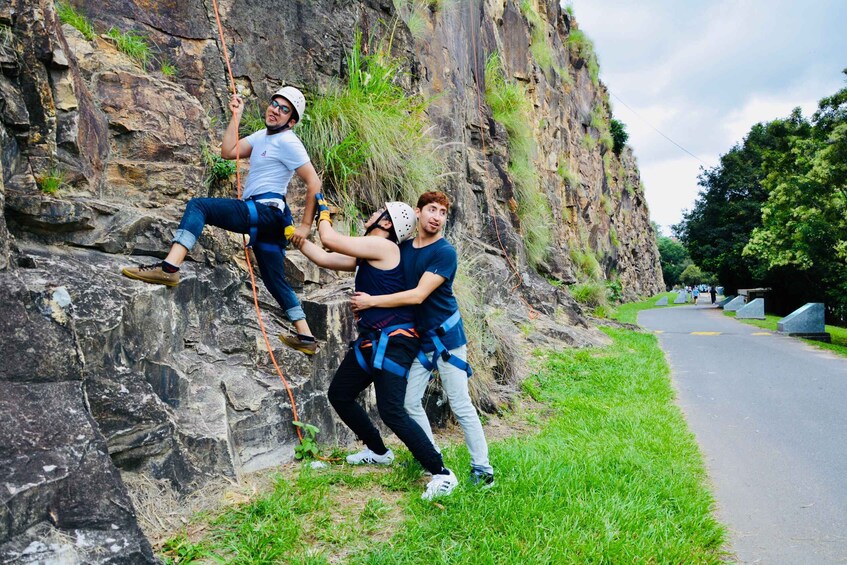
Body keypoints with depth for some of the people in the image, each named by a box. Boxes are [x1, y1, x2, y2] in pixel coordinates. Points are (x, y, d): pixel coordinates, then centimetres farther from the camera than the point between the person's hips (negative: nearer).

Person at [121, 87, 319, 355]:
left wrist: (305, 225, -13)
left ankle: (169, 268, -30)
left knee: (198, 205, -15)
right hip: (264, 219, 10)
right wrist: (236, 115, 15)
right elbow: (228, 151, 16)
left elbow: (314, 183, -12)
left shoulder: (287, 142, -6)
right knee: (275, 280, 14)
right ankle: (306, 337, 19)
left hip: (265, 211, -10)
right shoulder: (263, 135, 21)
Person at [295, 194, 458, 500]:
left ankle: (442, 473, -5)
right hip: (370, 340, 10)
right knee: (339, 395, 18)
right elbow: (324, 258, 20)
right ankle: (378, 451, 34)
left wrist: (323, 210, 5)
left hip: (393, 340, -10)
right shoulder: (367, 255, 15)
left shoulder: (383, 246, -13)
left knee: (391, 411, -17)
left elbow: (330, 239, -12)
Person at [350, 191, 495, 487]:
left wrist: (371, 301, -19)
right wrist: (365, 307, -1)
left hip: (445, 337, -6)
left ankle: (482, 466, 12)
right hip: (419, 339, 6)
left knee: (461, 405, -2)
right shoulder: (403, 247, 4)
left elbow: (418, 295, -23)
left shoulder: (445, 252, -16)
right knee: (410, 401, 7)